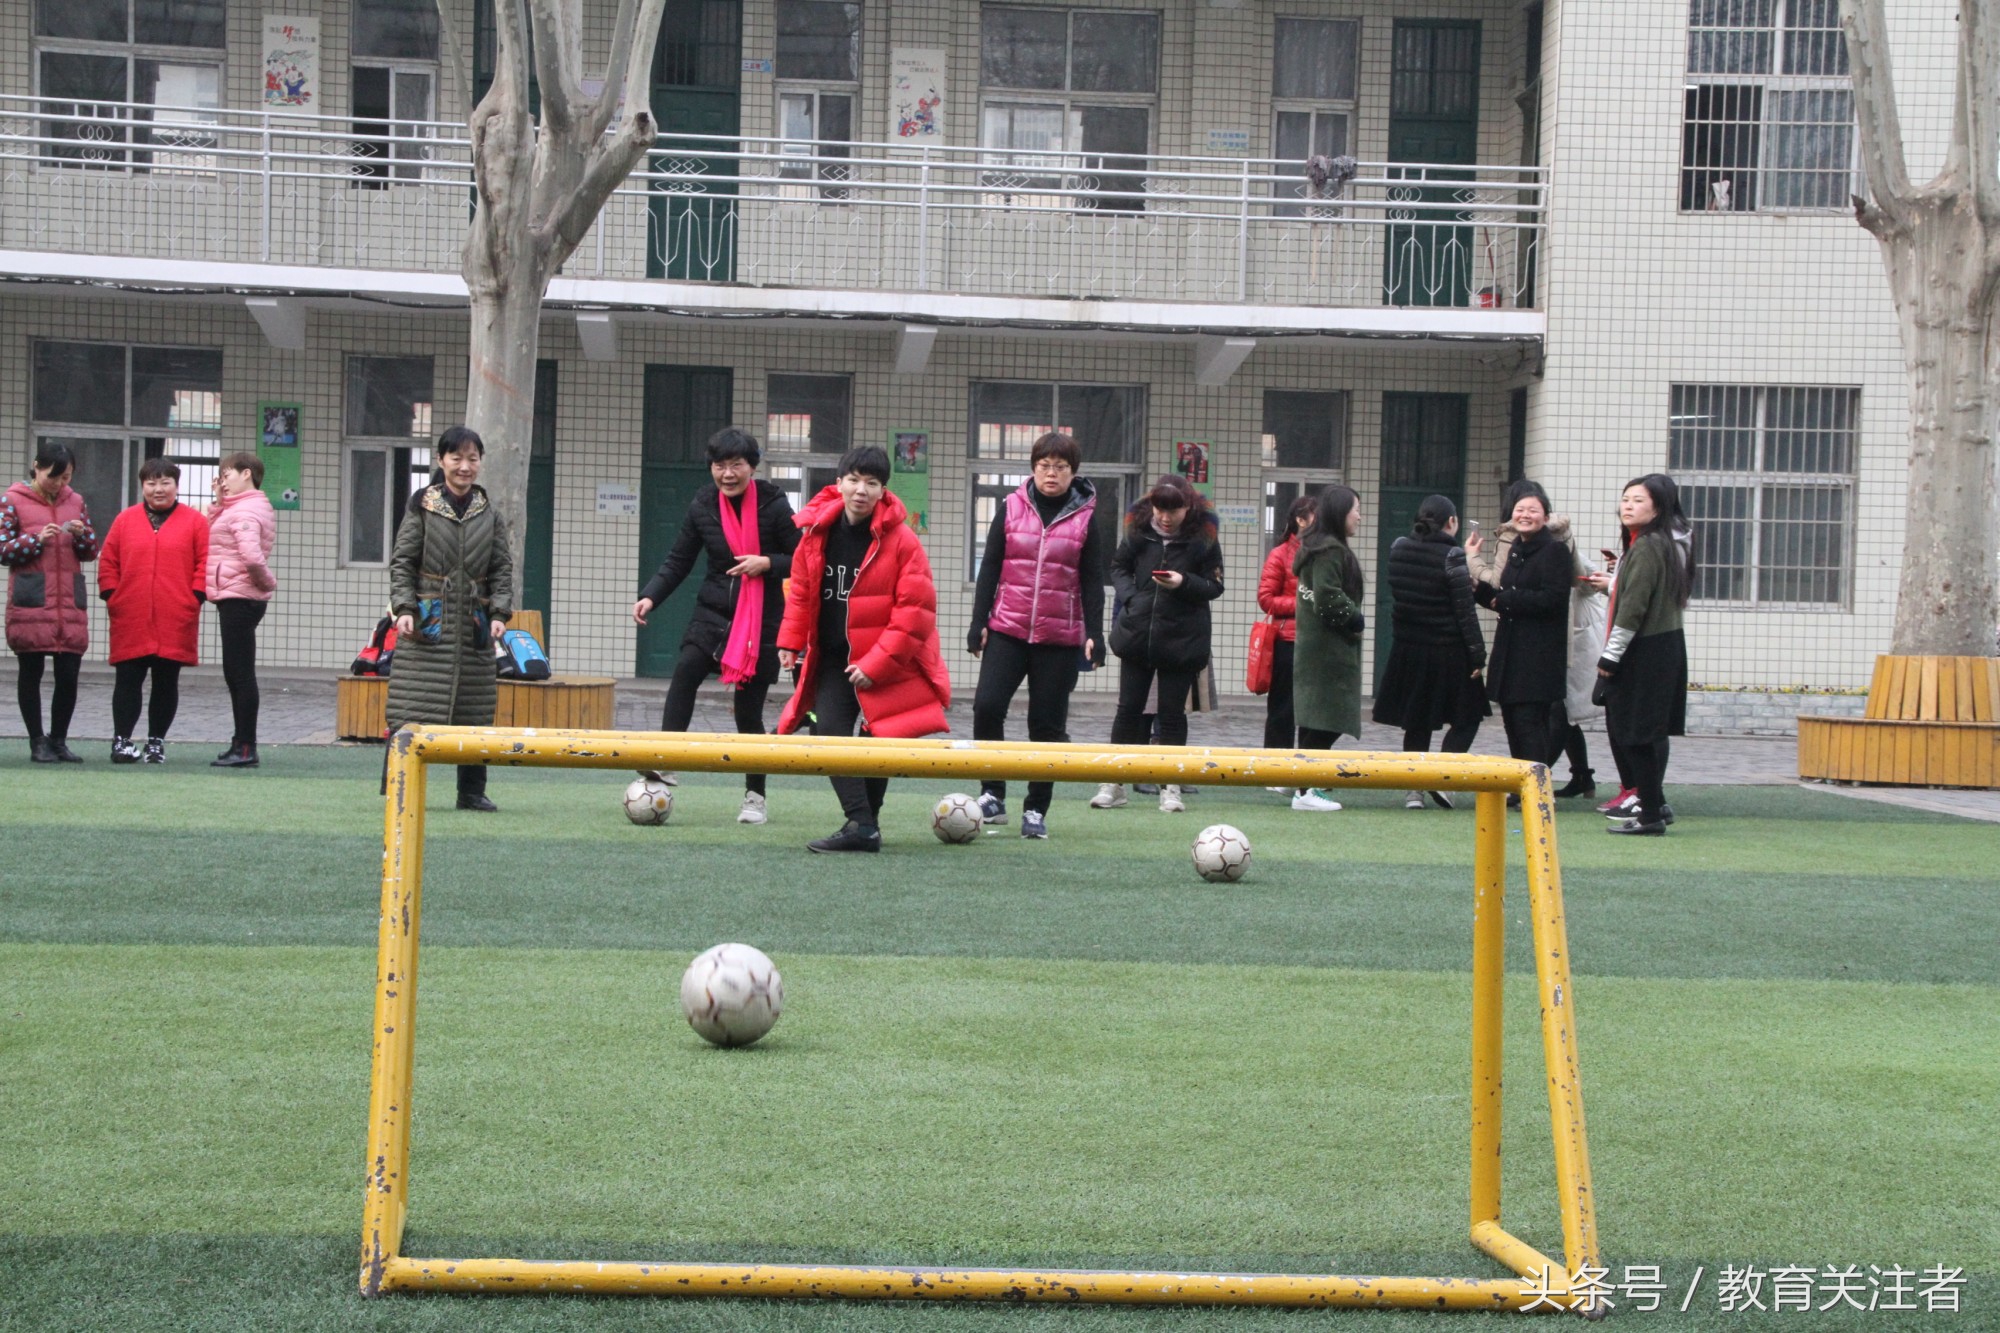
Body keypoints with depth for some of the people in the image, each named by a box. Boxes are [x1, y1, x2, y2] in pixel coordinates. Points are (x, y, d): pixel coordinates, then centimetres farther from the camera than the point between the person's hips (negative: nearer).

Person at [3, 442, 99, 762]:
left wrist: (81, 534, -7)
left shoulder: (76, 501, 11)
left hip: (70, 602, 3)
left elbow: (92, 552, 14)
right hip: (30, 602, -3)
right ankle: (37, 742, 11)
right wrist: (37, 539, -16)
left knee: (69, 674, 0)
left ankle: (59, 740, 13)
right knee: (31, 671, 3)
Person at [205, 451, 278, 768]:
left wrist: (267, 583, -12)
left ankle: (246, 748, -8)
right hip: (238, 599, 11)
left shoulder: (246, 511, -14)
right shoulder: (238, 508, 18)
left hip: (238, 599, -11)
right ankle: (242, 744, 19)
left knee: (240, 674, -9)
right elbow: (211, 533, 20)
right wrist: (219, 501, 12)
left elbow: (251, 555, -27)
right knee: (237, 674, 14)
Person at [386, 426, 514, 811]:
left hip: (473, 627, 3)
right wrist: (404, 608, -11)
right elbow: (402, 563, 1)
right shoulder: (421, 508, 1)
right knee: (412, 711, -7)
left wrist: (500, 612, -4)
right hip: (427, 622, -3)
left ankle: (472, 791, 16)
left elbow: (502, 569, 9)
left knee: (474, 712, 6)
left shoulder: (490, 515, 9)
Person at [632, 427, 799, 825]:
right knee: (684, 672, -25)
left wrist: (767, 563, -21)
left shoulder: (774, 505, -8)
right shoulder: (702, 506, 3)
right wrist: (650, 596, -6)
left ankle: (755, 797, 16)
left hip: (761, 620, -3)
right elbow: (679, 560, 9)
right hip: (713, 612, 3)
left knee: (748, 709, 1)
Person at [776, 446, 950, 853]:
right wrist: (790, 641, 4)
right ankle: (861, 824, -12)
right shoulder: (817, 531, -1)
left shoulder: (901, 541, -14)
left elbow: (915, 609, -15)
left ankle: (865, 823, 13)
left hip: (886, 663, -3)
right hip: (832, 659, 4)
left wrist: (877, 663, -18)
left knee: (877, 740, 4)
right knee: (828, 729, -11)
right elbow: (801, 590, 12)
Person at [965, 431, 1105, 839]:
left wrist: (1094, 634, -3)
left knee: (1047, 724, 2)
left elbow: (1092, 581, 5)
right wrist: (979, 622, 1)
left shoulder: (1084, 517, 3)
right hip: (1007, 631, 1)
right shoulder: (1011, 509, 5)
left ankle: (1036, 811, 12)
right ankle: (993, 795, 0)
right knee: (987, 706, -14)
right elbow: (989, 568, 7)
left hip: (1060, 637, -1)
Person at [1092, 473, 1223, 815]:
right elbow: (1119, 566, 11)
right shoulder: (1138, 530, -1)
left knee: (1172, 712, 4)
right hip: (1138, 632, 2)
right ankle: (1114, 784, 11)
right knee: (1129, 707, 5)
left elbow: (1214, 586, -3)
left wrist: (1184, 583, -21)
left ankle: (1170, 786, 11)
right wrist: (1130, 596, -6)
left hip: (1182, 640, -2)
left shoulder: (1203, 536, -6)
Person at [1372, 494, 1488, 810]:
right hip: (1447, 652, -5)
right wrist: (1477, 654, -9)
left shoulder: (1398, 550, 2)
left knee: (1415, 724, 13)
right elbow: (1465, 612, -15)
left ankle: (1414, 790, 12)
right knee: (1466, 718, 8)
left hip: (1406, 650, 5)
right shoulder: (1452, 556, -15)